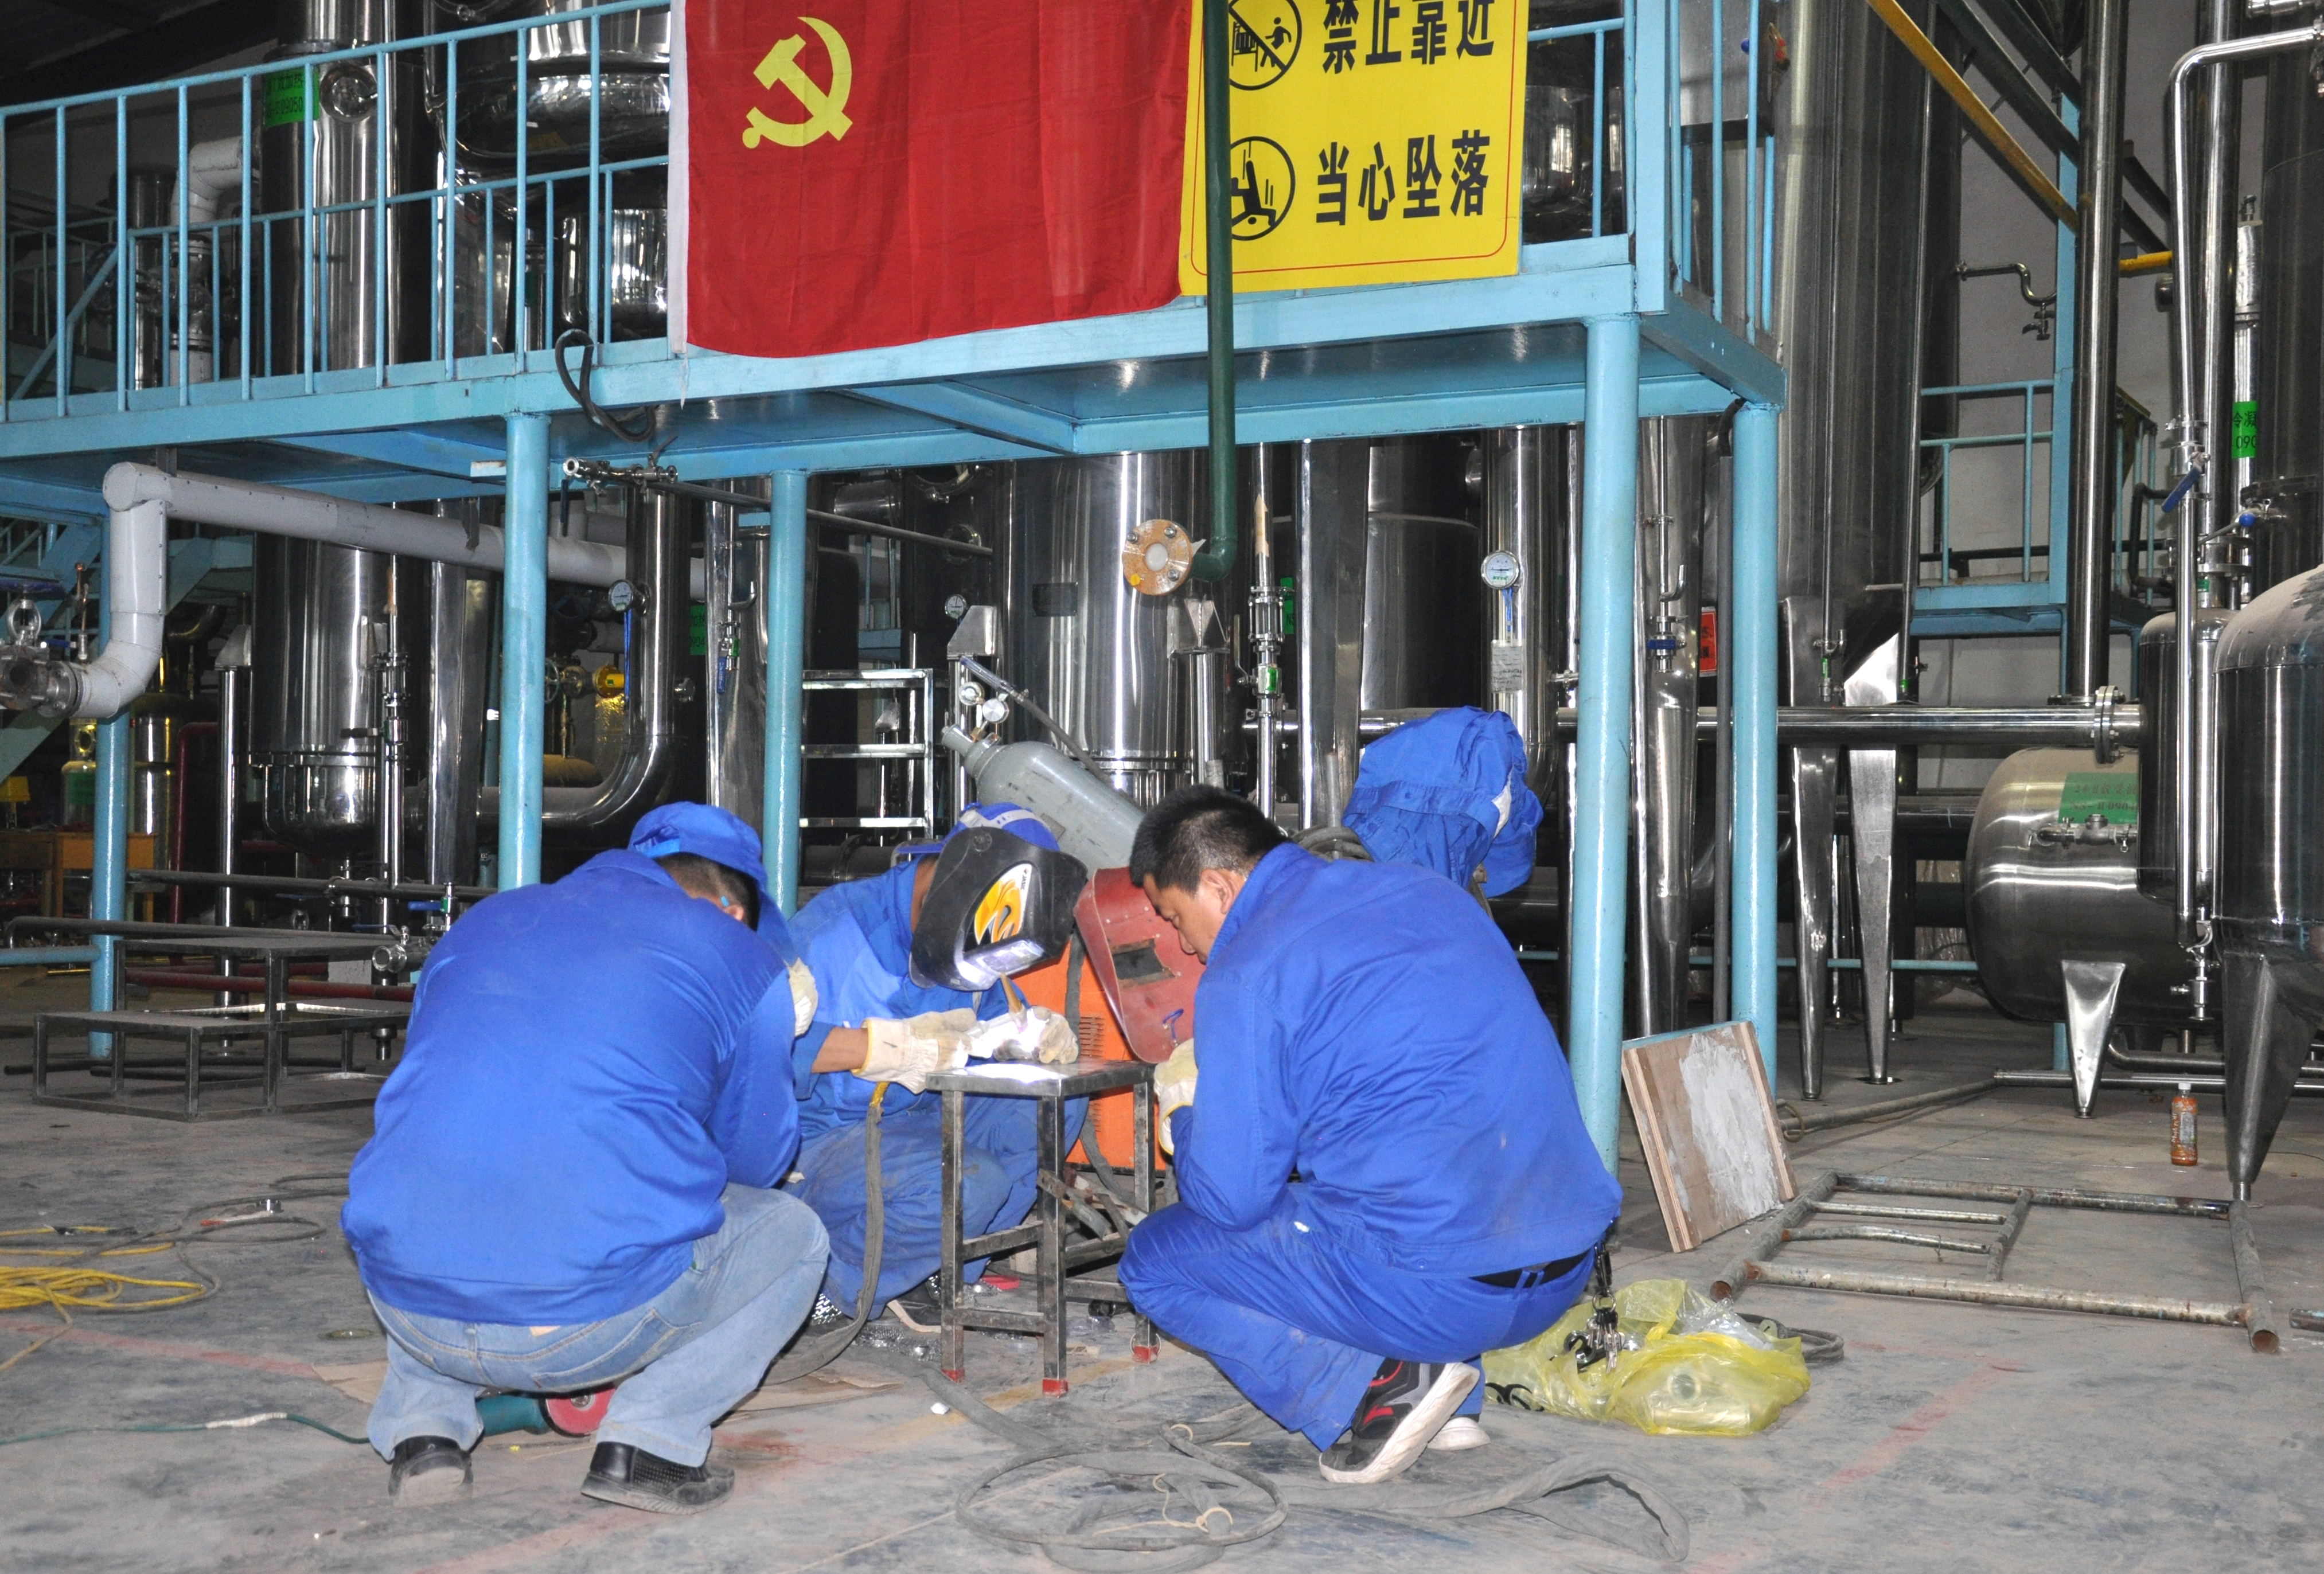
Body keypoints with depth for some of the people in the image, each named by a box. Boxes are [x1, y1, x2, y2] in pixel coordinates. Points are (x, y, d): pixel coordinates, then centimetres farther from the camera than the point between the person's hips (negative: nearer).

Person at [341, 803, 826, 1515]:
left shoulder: (484, 920, 20)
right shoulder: (738, 957, 8)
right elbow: (757, 1158, 17)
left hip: (412, 1313, 5)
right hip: (594, 1326, -4)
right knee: (792, 1233, 22)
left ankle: (423, 1426, 18)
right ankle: (648, 1441, 5)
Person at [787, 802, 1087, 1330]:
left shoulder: (962, 946, 3)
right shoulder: (839, 926, -21)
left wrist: (1038, 1031, -14)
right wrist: (892, 1044, -39)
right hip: (815, 1146, -8)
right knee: (970, 1183, -32)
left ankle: (926, 1274, 0)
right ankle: (824, 1284, -5)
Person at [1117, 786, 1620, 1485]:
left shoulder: (1244, 977, -8)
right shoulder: (1428, 889, 14)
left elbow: (1231, 1199, -6)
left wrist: (1184, 1108, 16)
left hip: (1437, 1292, -8)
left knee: (1154, 1262, 12)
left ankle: (1378, 1388, -5)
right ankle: (1453, 1396, 15)